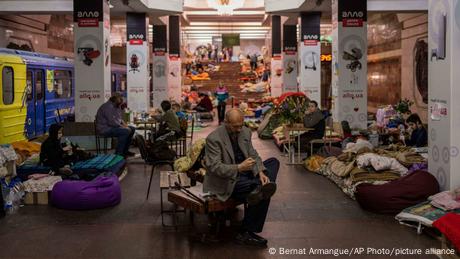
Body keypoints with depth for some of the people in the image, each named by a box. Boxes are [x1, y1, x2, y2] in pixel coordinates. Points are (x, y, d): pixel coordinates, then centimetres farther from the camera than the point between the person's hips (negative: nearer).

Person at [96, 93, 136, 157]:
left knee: (132, 129, 7)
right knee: (125, 131, -27)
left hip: (113, 126, 11)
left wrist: (124, 124, 2)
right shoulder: (108, 107, -20)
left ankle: (125, 150, 12)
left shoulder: (116, 107, 13)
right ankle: (118, 153, -19)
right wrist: (123, 127, -18)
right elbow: (112, 122, -26)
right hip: (105, 129, -11)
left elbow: (119, 119, 22)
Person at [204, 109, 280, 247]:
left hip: (244, 172, 8)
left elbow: (253, 155, 7)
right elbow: (214, 167, -22)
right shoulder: (213, 139, -18)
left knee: (273, 162, -2)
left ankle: (259, 190, -26)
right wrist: (239, 167, -35)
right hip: (225, 181, -8)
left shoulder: (245, 132, 3)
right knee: (263, 195, -22)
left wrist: (260, 172, -14)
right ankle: (245, 233, -12)